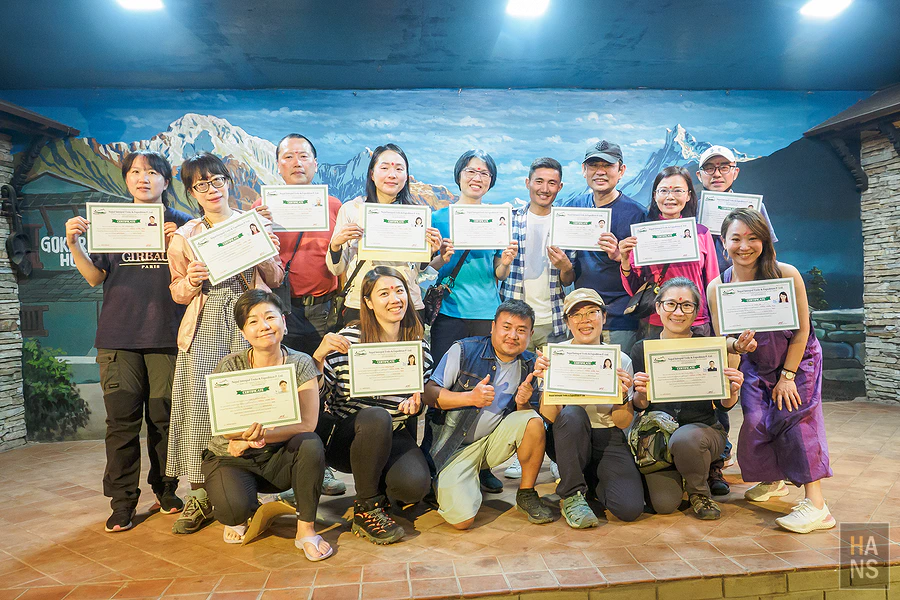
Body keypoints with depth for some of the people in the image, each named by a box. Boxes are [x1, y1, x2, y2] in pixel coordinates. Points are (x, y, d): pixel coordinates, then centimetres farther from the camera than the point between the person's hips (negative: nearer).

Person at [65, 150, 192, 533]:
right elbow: (95, 277, 10)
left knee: (164, 416, 2)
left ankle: (166, 491, 18)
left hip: (166, 333, -1)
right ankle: (122, 502, 11)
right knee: (122, 419, 1)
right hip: (118, 336, 1)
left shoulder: (182, 223, 8)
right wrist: (73, 243, -5)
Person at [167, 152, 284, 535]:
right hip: (204, 327, 1)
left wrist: (266, 255, -6)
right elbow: (178, 292, 15)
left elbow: (275, 280, 12)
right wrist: (193, 280, -6)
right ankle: (200, 494, 5)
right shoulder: (184, 237, 14)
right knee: (199, 403, -5)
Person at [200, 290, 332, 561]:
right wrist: (245, 434, -40)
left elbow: (307, 424, -21)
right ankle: (243, 515, 10)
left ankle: (306, 529, -13)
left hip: (280, 458, 1)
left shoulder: (301, 364, -10)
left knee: (310, 444, -31)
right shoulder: (230, 366, -11)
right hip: (232, 459, 0)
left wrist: (258, 436, -35)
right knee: (234, 507, -30)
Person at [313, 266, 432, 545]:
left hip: (392, 437, 3)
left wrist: (417, 403, -9)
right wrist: (319, 354, -26)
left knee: (414, 485, -27)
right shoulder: (348, 339, -9)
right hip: (342, 435, -2)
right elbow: (317, 395, -10)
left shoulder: (419, 345, 2)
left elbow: (426, 395, 14)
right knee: (377, 417, -37)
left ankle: (378, 490, 13)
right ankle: (366, 509, -13)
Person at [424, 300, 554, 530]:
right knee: (462, 519, -20)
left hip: (494, 440, 4)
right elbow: (429, 392, -14)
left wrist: (523, 404, -18)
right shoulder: (464, 351, -11)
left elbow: (530, 416, 7)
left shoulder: (529, 365, 2)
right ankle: (444, 484, 15)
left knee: (534, 422, -24)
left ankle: (526, 495, -3)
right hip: (455, 446, -4)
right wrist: (471, 397, -29)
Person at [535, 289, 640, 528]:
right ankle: (572, 495, -15)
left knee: (630, 508, -21)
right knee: (572, 412, -35)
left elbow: (623, 423, -2)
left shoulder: (620, 360, -3)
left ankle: (590, 478, 14)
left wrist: (622, 396, -22)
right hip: (568, 438, -1)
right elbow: (549, 417, -16)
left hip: (608, 439, 2)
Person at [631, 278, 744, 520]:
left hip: (703, 428, -1)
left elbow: (723, 405, -2)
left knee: (684, 439, -37)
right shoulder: (642, 349, -3)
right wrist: (641, 394, -25)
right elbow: (639, 407, -1)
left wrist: (732, 392, -25)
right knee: (664, 504, -16)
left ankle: (700, 491, -2)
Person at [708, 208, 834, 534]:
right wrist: (737, 345, -32)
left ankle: (815, 504, -14)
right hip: (755, 366, 2)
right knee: (755, 422, -7)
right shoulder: (717, 286, -16)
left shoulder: (786, 274, -22)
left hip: (798, 360, -2)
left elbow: (801, 331, -15)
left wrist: (787, 377, -13)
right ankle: (772, 481, 24)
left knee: (796, 415, -17)